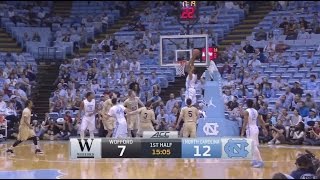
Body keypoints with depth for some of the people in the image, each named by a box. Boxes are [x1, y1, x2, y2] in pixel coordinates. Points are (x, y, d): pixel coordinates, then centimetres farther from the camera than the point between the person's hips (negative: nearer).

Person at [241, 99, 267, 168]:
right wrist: (264, 129, 20)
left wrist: (242, 132, -19)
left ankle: (260, 161, -15)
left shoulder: (246, 112, -12)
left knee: (254, 146, -10)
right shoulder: (255, 111, 10)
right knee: (253, 145, 20)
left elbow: (245, 123, -20)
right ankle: (255, 160, 23)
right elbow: (261, 121, 13)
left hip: (250, 129, -8)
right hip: (255, 128, 8)